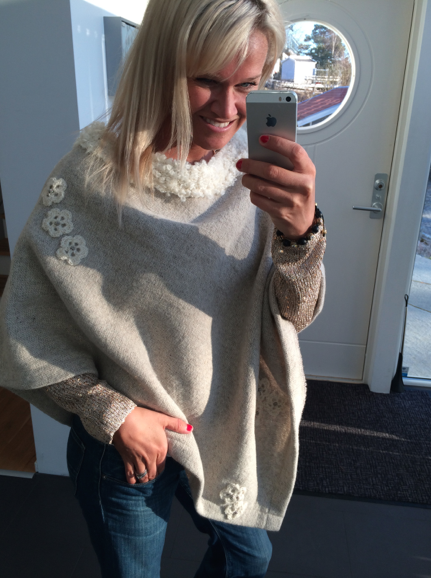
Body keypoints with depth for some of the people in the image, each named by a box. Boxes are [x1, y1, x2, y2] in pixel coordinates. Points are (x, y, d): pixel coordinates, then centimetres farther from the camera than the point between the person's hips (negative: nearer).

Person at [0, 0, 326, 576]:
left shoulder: (254, 172, -10)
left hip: (230, 429, 4)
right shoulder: (92, 177, -23)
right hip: (125, 442, -3)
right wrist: (114, 415, -16)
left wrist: (301, 230, -33)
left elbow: (295, 313, -14)